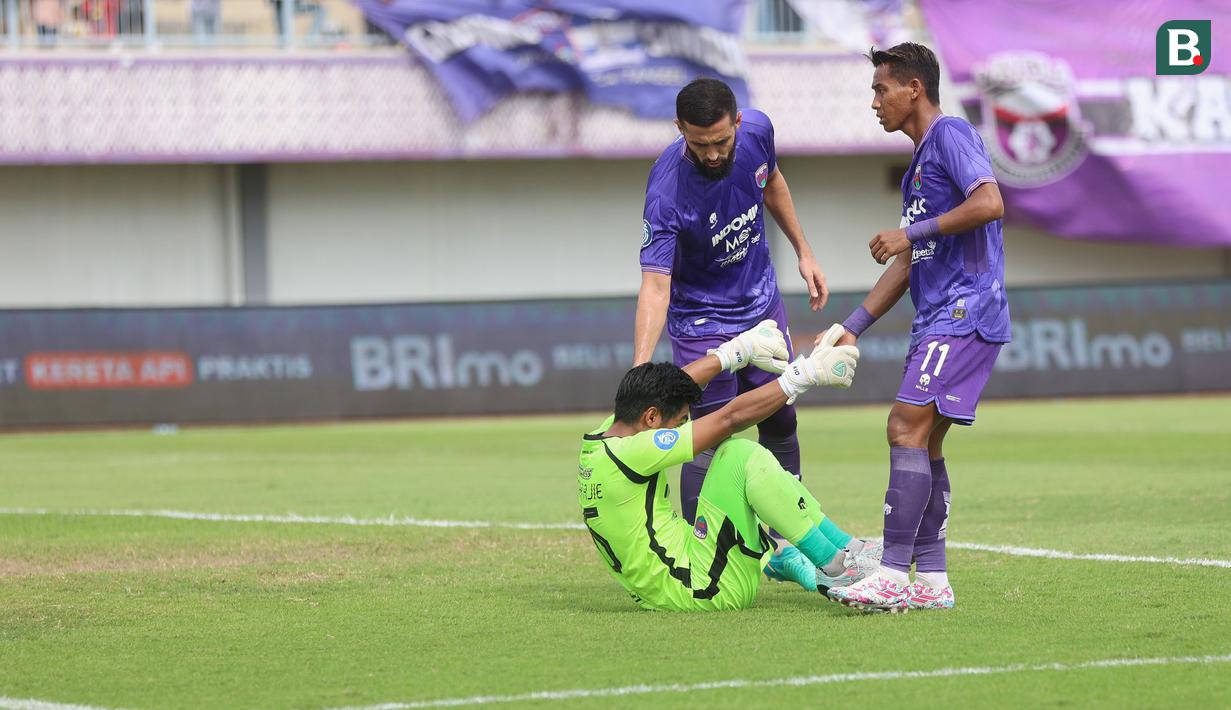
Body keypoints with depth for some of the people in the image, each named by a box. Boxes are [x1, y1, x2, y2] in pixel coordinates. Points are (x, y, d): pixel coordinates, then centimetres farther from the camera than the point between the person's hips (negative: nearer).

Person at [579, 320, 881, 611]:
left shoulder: (602, 437, 5)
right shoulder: (629, 453, -21)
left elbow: (668, 384, 21)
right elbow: (732, 417, -18)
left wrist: (739, 350, 23)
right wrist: (806, 372, -11)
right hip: (699, 590, -11)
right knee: (743, 455, -17)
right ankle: (835, 566, -8)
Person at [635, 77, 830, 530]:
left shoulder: (756, 130, -17)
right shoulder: (666, 193, -34)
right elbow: (656, 286, -39)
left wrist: (803, 252, 11)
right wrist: (639, 372, -50)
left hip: (762, 303, 6)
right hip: (702, 320, -6)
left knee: (781, 425, 14)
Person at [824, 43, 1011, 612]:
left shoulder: (951, 134, -6)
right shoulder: (918, 164, 23)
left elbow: (990, 203, -22)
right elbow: (907, 267, 25)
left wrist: (912, 233, -17)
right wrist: (852, 328, 22)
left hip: (965, 310, -10)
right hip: (938, 317, 10)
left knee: (908, 428, -16)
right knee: (924, 442, 8)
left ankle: (893, 575, -19)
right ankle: (931, 580, 10)